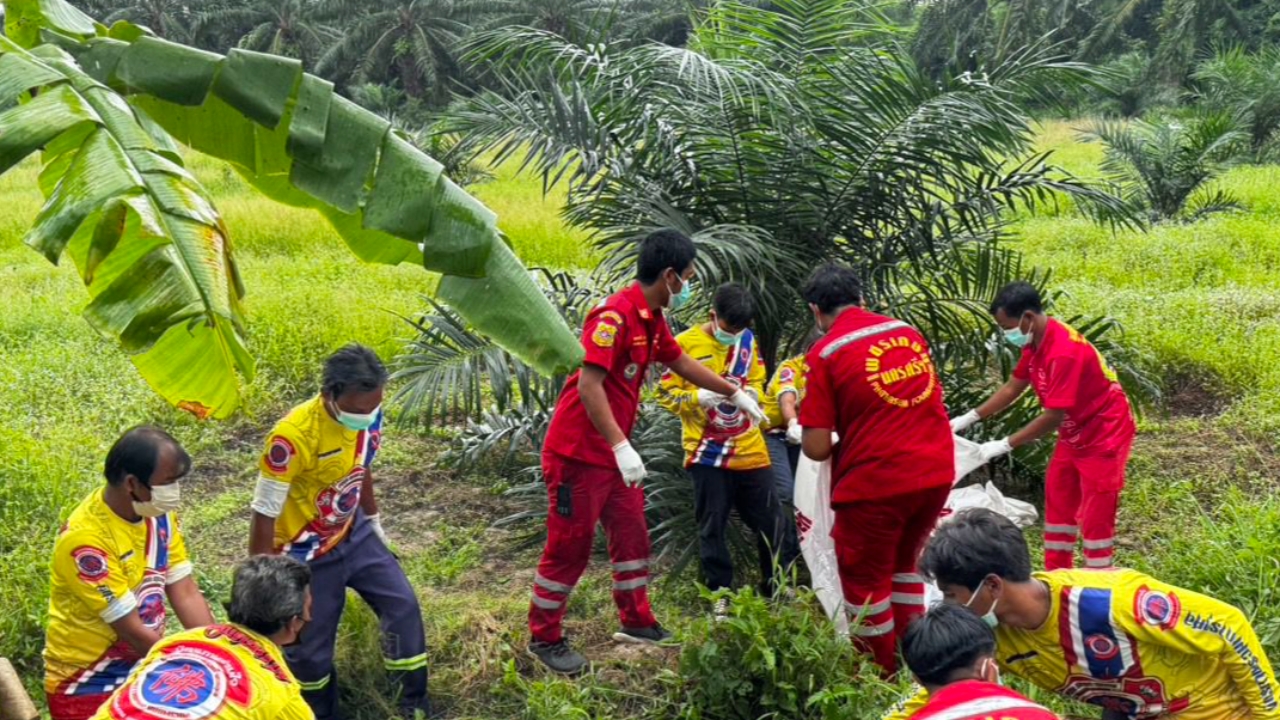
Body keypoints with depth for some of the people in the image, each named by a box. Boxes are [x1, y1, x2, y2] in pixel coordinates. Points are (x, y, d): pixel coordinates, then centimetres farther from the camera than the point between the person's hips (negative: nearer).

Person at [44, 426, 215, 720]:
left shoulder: (158, 512, -3)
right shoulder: (86, 539, -25)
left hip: (144, 666, 7)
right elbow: (133, 631, -22)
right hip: (88, 685, -7)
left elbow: (186, 593, -2)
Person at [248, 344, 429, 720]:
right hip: (307, 553, -6)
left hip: (354, 534, 6)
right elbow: (265, 513, -25)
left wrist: (373, 521, 21)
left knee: (403, 605, 5)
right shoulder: (293, 436, -34)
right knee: (309, 643, 6)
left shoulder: (369, 415, -14)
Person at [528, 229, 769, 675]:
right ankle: (544, 638, 11)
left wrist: (735, 394, 30)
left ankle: (636, 621, 28)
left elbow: (681, 362, 25)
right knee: (570, 545, -1)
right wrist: (621, 446, -31)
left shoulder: (651, 319, 9)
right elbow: (588, 384, -28)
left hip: (614, 453, 9)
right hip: (579, 452, -9)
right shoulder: (615, 315, -22)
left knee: (631, 533, 15)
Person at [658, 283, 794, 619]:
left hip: (750, 449, 4)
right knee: (712, 526, 4)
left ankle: (777, 588, 26)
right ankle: (720, 595, 15)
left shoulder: (748, 340, 5)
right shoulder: (685, 344, -9)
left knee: (770, 519, 10)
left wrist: (752, 394, -6)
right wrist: (699, 396, -23)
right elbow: (666, 394, -6)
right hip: (708, 451, -4)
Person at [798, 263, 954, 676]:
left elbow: (816, 448, -11)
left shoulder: (825, 354, -9)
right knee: (902, 563, 26)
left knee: (865, 579, 13)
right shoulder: (907, 331, 7)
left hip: (876, 483, -6)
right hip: (936, 472, 6)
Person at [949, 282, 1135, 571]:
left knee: (1095, 515, -5)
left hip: (1103, 434, -10)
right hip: (1073, 434, 10)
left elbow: (1053, 416, -31)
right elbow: (1013, 387, 9)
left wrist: (1004, 444, -26)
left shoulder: (1063, 352, -31)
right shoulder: (1034, 342, -2)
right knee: (1057, 503, 15)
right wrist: (969, 418, 3)